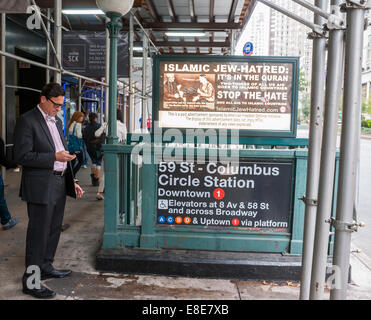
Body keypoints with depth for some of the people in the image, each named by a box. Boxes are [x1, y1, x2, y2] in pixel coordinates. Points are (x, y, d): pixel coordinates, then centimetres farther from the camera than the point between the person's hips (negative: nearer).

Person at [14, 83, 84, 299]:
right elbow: (22, 156, -17)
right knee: (38, 233, -2)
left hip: (59, 185, 8)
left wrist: (72, 181, 15)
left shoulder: (57, 122, 16)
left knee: (54, 229, 18)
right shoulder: (27, 121, -10)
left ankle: (46, 267, 34)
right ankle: (31, 281, 9)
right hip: (40, 187, -8)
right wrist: (54, 157, -23)